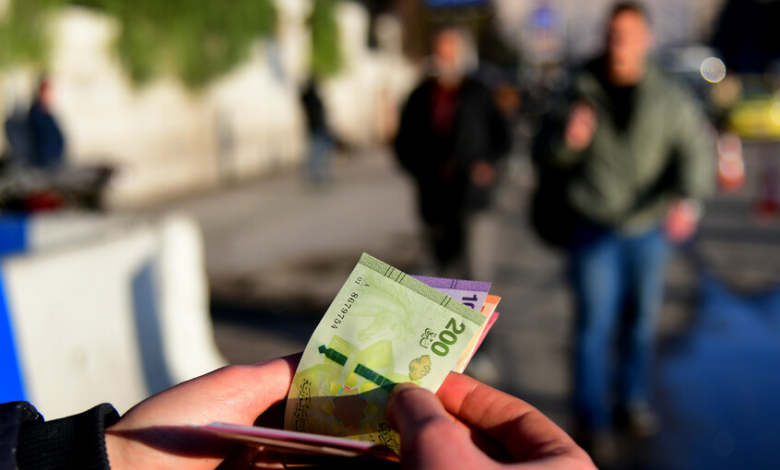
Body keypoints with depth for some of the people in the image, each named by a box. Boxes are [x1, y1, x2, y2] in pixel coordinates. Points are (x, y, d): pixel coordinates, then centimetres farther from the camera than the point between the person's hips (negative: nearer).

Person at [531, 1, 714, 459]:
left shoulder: (670, 97, -1)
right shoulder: (580, 92, -2)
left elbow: (697, 147, -8)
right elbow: (544, 155, 1)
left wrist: (688, 199, -27)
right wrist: (566, 138, -22)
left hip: (649, 227, 2)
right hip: (593, 228, -2)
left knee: (642, 319, 15)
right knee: (596, 323, -1)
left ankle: (634, 400, 35)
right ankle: (594, 417, 14)